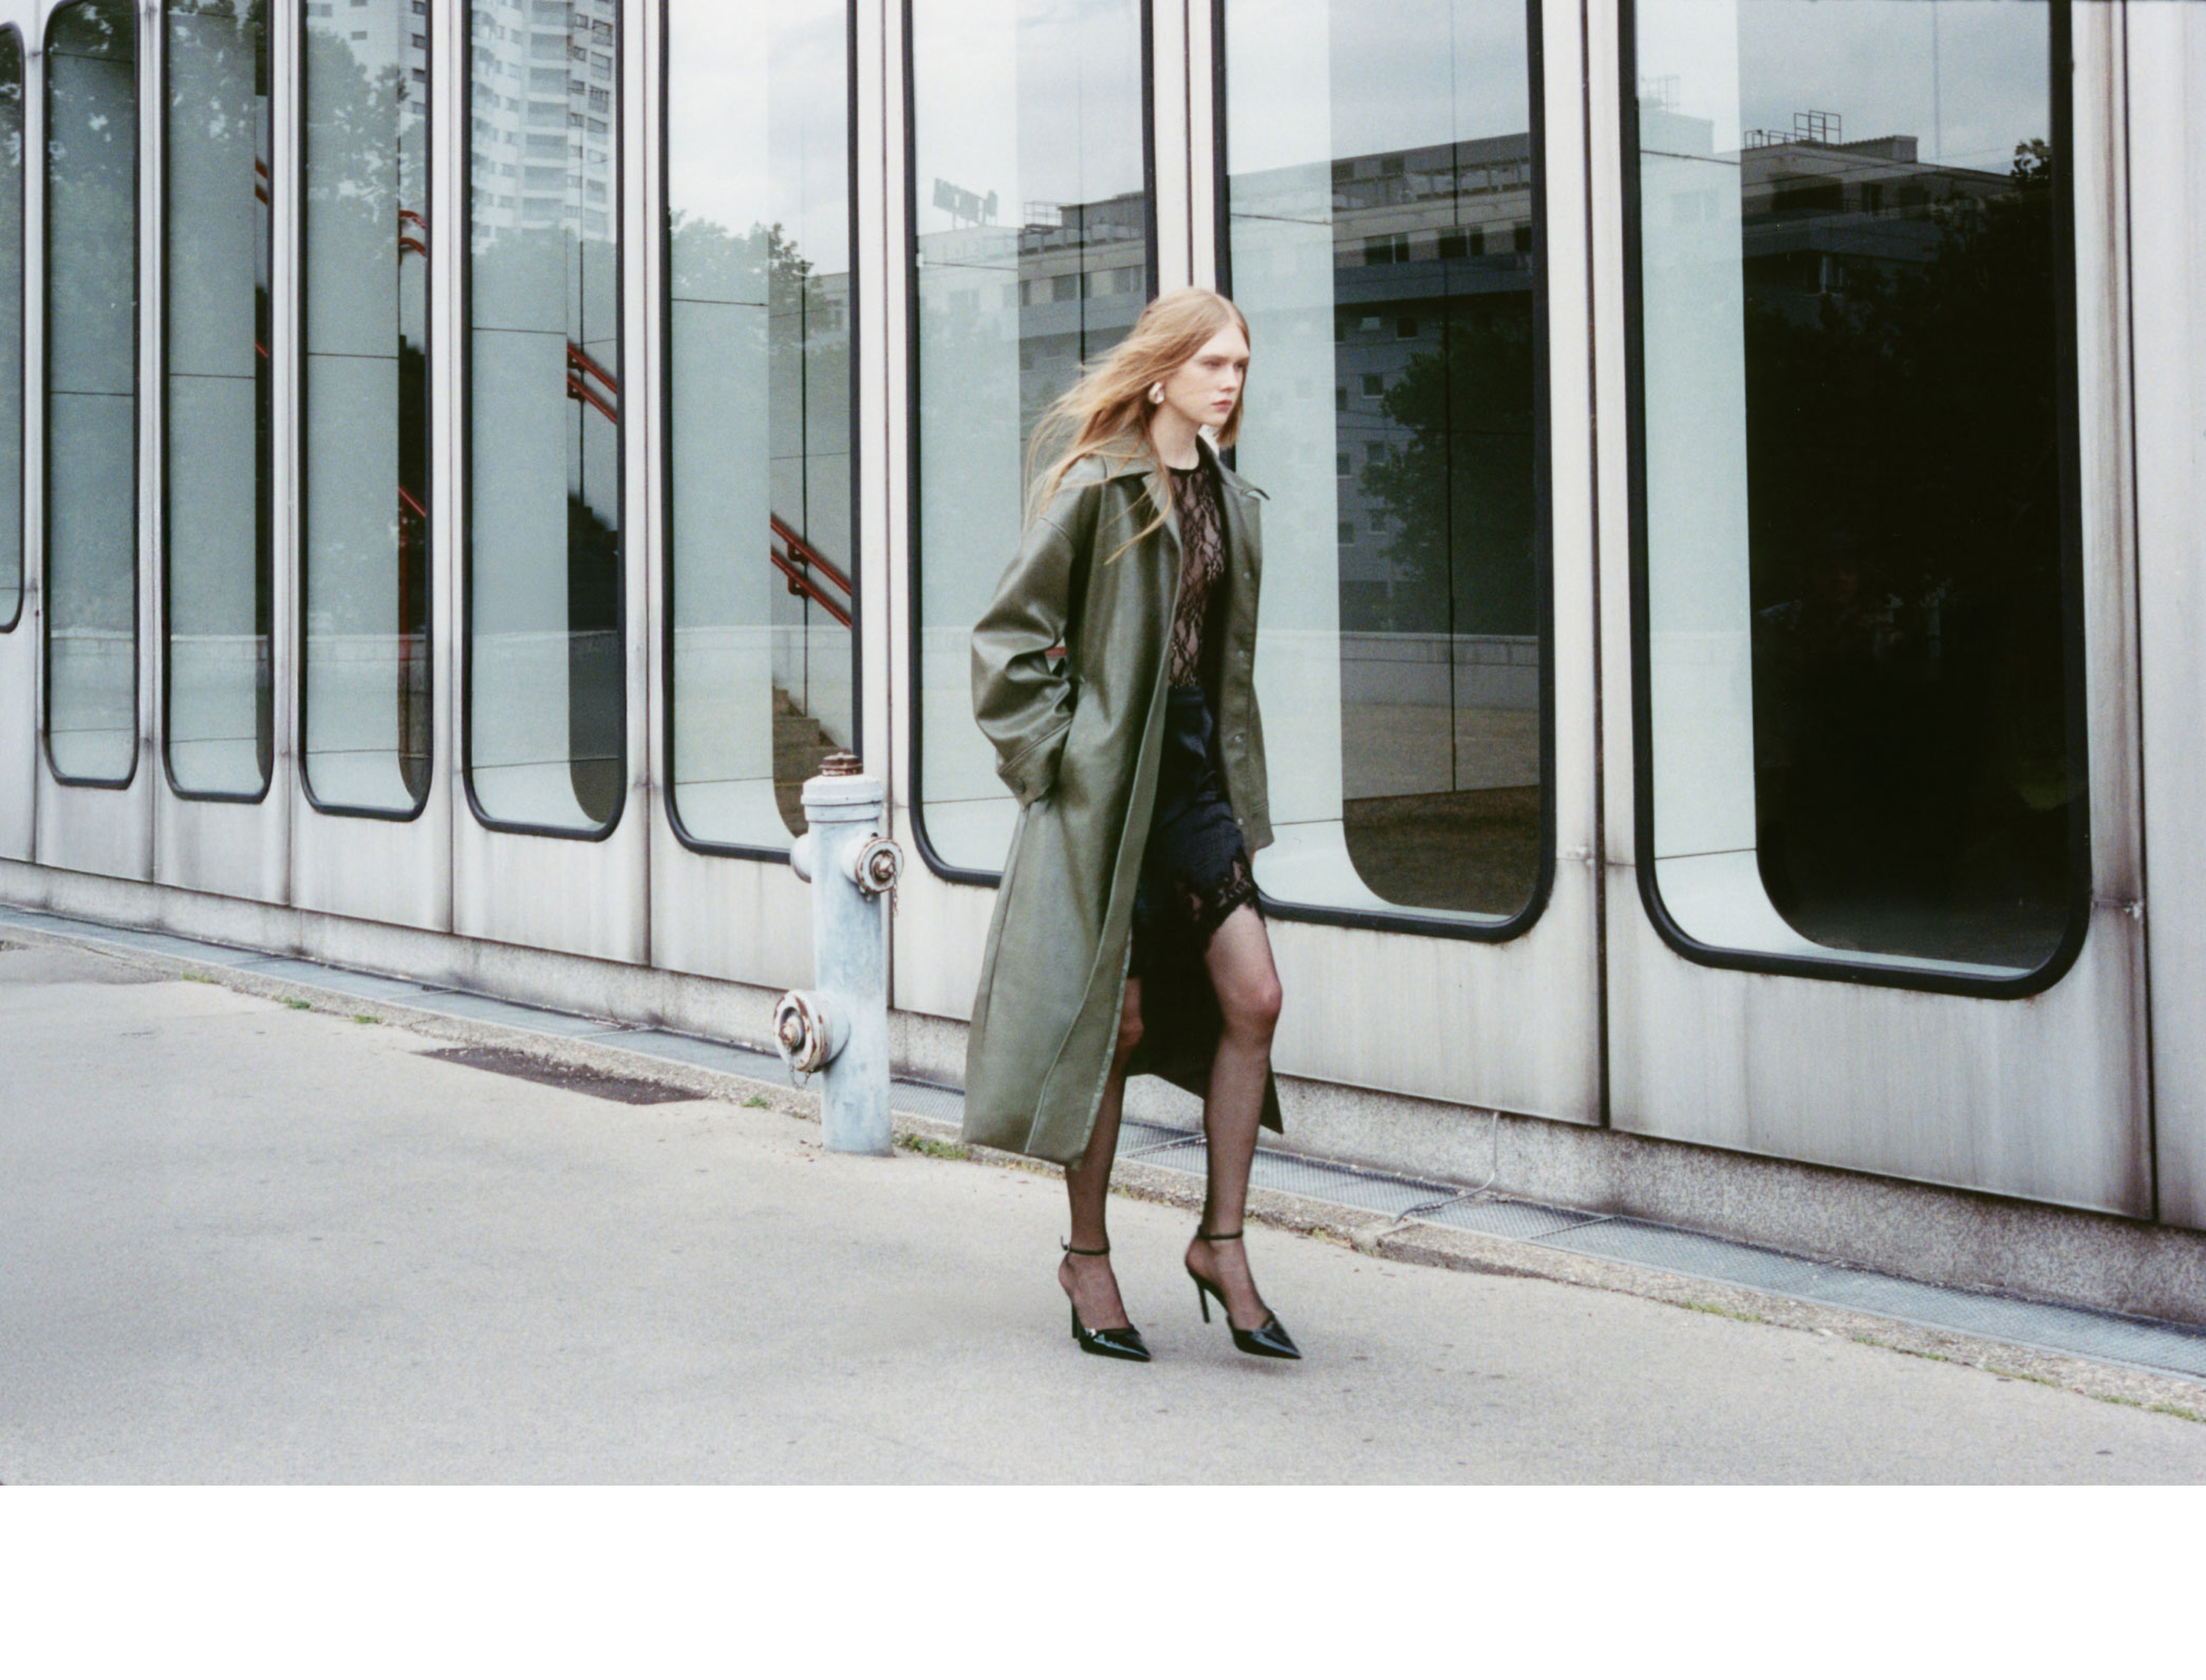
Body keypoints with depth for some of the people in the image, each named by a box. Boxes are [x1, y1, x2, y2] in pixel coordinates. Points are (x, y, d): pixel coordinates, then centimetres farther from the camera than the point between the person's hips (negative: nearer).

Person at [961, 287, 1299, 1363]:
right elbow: (1010, 634, -8)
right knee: (1117, 1022, 0)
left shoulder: (1228, 499, 12)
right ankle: (1087, 1256, 16)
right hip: (1109, 785, -6)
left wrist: (1238, 779, 16)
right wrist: (1048, 755, -10)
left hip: (1198, 778, 6)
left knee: (1254, 998, -3)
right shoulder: (1097, 489, -9)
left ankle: (1222, 1242, 10)